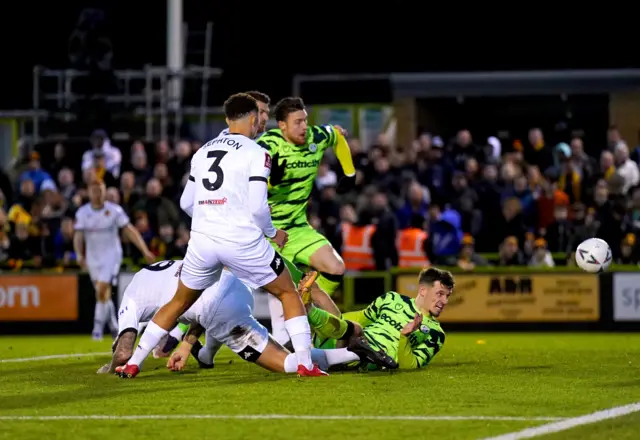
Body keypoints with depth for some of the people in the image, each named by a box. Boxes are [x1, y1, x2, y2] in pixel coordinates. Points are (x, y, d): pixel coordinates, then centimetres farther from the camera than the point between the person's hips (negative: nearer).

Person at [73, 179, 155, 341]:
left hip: (111, 255, -3)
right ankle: (113, 325, 28)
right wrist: (79, 255, -19)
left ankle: (98, 328, -12)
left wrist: (145, 251, -7)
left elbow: (129, 230, -4)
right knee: (104, 294, 11)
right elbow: (78, 236, -3)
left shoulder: (114, 210, -8)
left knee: (101, 291, -17)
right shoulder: (82, 212, -2)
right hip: (93, 257, 3)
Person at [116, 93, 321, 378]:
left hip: (203, 240, 5)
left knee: (178, 303, 21)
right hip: (242, 240, -5)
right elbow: (257, 207, -10)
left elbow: (186, 203, 19)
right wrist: (273, 233, 8)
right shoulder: (257, 154, -3)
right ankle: (305, 364, 3)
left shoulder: (203, 152, 15)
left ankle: (132, 364, 18)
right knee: (288, 293, 13)